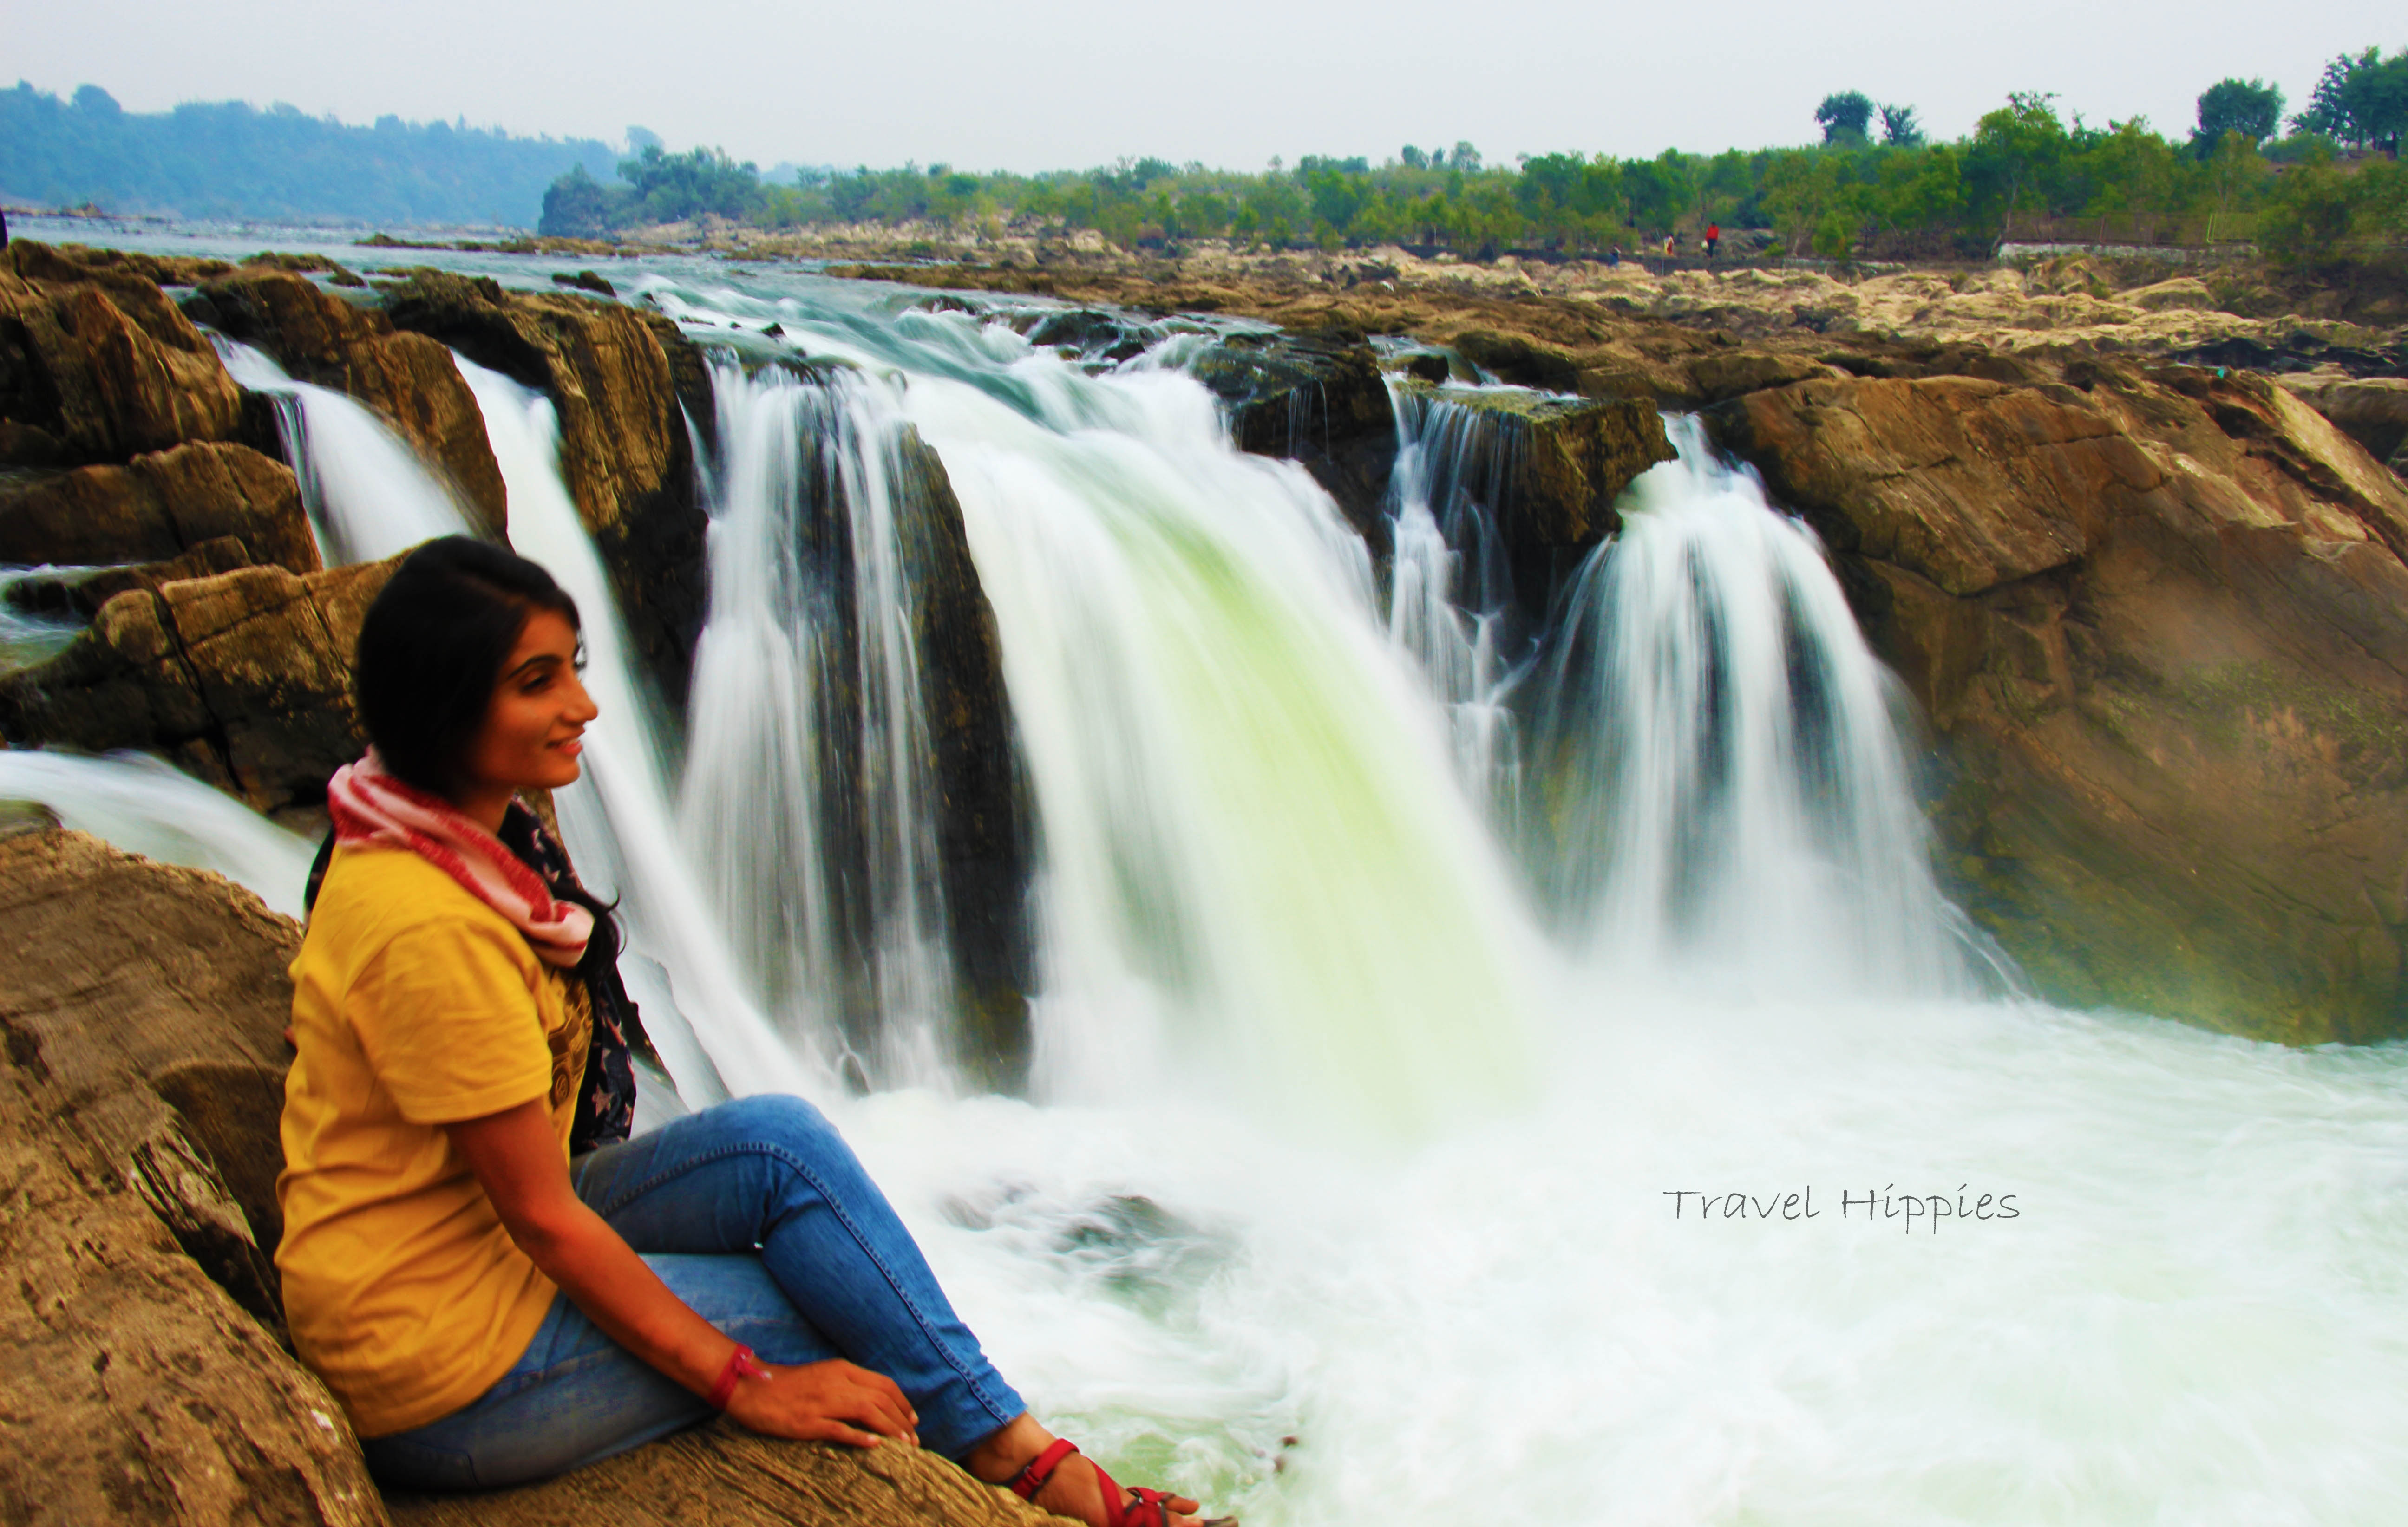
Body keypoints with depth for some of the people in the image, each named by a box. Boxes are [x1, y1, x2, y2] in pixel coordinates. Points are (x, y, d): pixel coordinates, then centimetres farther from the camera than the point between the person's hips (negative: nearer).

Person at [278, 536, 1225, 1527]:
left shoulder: (474, 840, 4)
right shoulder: (426, 924, -27)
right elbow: (542, 1214, -22)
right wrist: (743, 1384, -15)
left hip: (484, 1244, 8)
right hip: (439, 1380, -8)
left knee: (781, 1140, -5)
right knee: (843, 1312, -8)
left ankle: (1008, 1441, 2)